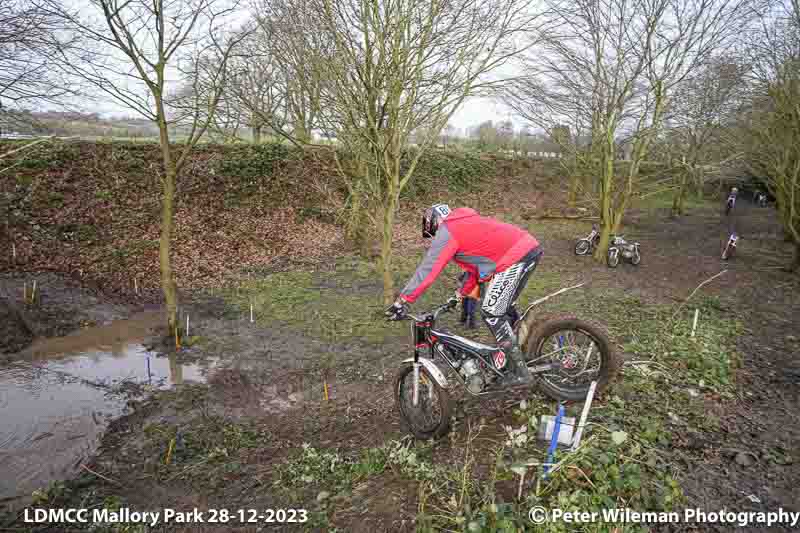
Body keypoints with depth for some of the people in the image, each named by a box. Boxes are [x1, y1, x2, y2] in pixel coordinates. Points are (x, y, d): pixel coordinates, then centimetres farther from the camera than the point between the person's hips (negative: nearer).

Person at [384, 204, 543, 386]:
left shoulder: (446, 231, -3)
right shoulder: (465, 223, 25)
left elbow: (427, 269, -7)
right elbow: (477, 259, 29)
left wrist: (401, 301, -4)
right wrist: (462, 293, 33)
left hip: (515, 258, -10)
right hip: (531, 247, 10)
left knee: (491, 314, -3)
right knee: (504, 307, 23)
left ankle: (519, 372, 1)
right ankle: (524, 349, 36)